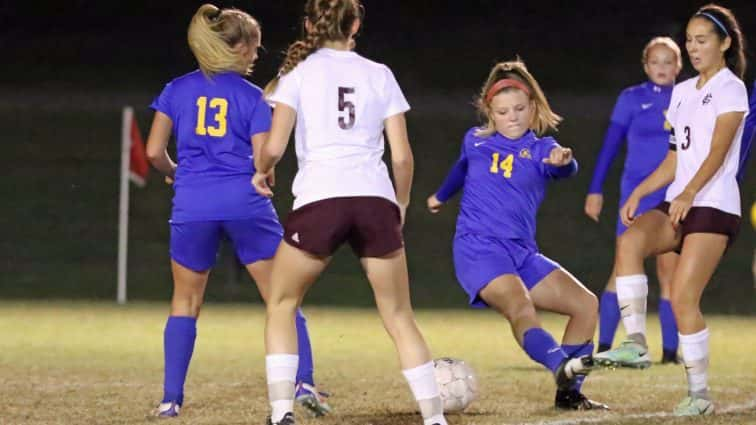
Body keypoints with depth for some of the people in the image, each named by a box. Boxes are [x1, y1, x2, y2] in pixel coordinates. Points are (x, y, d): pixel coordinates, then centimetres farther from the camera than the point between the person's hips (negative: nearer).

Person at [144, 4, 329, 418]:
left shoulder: (177, 90, 8)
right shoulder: (253, 96, 3)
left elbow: (154, 151, 5)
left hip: (192, 205, 2)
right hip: (245, 204, -2)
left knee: (185, 302, 14)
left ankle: (171, 399, 8)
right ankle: (304, 382, -5)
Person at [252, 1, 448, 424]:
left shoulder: (299, 72, 8)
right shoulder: (379, 74, 14)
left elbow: (274, 146, -1)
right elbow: (402, 156, 10)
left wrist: (261, 171, 21)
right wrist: (401, 205, 25)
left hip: (319, 201, -2)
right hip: (375, 200, 2)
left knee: (282, 305, 16)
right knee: (399, 316, 13)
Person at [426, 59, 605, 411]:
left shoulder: (540, 149, 6)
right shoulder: (475, 142, 9)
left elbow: (563, 169, -20)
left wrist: (563, 162, -45)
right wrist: (441, 196, 53)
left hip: (522, 253, 4)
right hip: (478, 248, -4)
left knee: (586, 304, -4)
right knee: (519, 304, -31)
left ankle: (568, 391, 7)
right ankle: (560, 365, -57)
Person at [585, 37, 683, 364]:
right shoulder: (632, 99, 1)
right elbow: (611, 144, 2)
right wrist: (595, 190, -2)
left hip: (675, 197, 3)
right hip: (637, 194, -3)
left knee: (670, 272, 3)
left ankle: (671, 351, 6)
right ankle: (604, 347, -6)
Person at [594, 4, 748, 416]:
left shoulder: (730, 89, -3)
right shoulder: (682, 92, 20)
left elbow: (717, 152, -17)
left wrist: (689, 193, -31)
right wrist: (639, 192, 9)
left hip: (714, 205, -7)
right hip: (678, 203, 7)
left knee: (682, 298, -14)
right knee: (630, 240, -25)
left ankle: (699, 394, -4)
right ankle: (635, 342, -29)